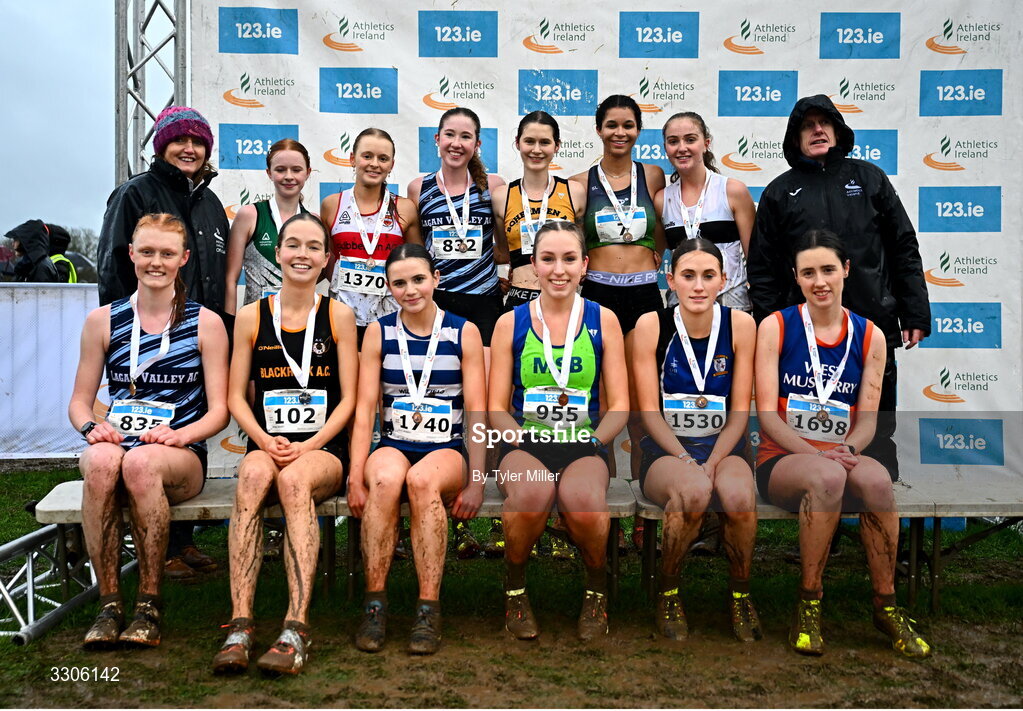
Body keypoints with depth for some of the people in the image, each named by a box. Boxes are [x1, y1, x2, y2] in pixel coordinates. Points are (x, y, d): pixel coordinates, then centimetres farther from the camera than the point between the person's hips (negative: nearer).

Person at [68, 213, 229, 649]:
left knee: (140, 462, -37)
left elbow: (219, 410, 2)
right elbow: (80, 401, 13)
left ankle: (150, 603, -22)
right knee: (101, 459, -35)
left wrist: (180, 434, -18)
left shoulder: (205, 323, 6)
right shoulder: (102, 321, 12)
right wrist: (91, 427, -10)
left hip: (181, 456, -2)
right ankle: (109, 603, -23)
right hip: (115, 445, 2)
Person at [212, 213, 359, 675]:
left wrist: (306, 447, -11)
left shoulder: (338, 316, 7)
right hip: (266, 444, 1)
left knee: (294, 480, -35)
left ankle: (296, 628, -38)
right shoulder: (251, 317, 11)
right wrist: (265, 440, -10)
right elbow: (236, 398, 9)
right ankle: (239, 626, -37)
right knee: (253, 475, -34)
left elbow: (348, 399, 3)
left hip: (324, 450, -1)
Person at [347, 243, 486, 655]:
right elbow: (365, 409, 1)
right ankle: (374, 604, -24)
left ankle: (429, 610, -27)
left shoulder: (464, 333, 3)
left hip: (447, 449, -1)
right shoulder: (379, 333, 7)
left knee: (422, 480, -36)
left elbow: (477, 413, 0)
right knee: (385, 478, -35)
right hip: (394, 445, 1)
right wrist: (356, 477, -10)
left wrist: (476, 482, -9)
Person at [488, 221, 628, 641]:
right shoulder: (510, 324, 8)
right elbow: (497, 408, 7)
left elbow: (619, 406, 7)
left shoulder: (603, 321, 9)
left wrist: (593, 442, -9)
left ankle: (596, 588, -1)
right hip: (525, 444, 0)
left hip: (584, 446, 0)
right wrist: (520, 442, -11)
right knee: (532, 492, -36)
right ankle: (514, 587, -5)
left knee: (582, 498, -35)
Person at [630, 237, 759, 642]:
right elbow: (650, 412, -6)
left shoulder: (740, 325, -1)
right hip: (665, 449, -1)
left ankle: (740, 594, -2)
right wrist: (687, 462, -18)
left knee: (738, 497, -32)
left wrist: (712, 463, -15)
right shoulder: (651, 326, -5)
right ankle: (668, 592, -8)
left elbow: (739, 411, -1)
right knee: (694, 491, -35)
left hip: (723, 445, 2)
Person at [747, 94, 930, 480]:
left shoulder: (869, 178, 11)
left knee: (877, 429, 7)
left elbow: (904, 249, 9)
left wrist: (915, 315, 2)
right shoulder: (780, 192, 9)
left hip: (873, 325, 1)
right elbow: (762, 270, 7)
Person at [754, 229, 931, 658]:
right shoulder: (776, 327, 2)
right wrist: (813, 452, -21)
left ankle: (886, 605, -16)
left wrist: (846, 450, -17)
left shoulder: (869, 337, 10)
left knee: (876, 478, -34)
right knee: (827, 477, -37)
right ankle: (808, 604, -20)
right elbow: (766, 412, -5)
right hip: (781, 461, -2)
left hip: (840, 459, 2)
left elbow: (868, 418, 6)